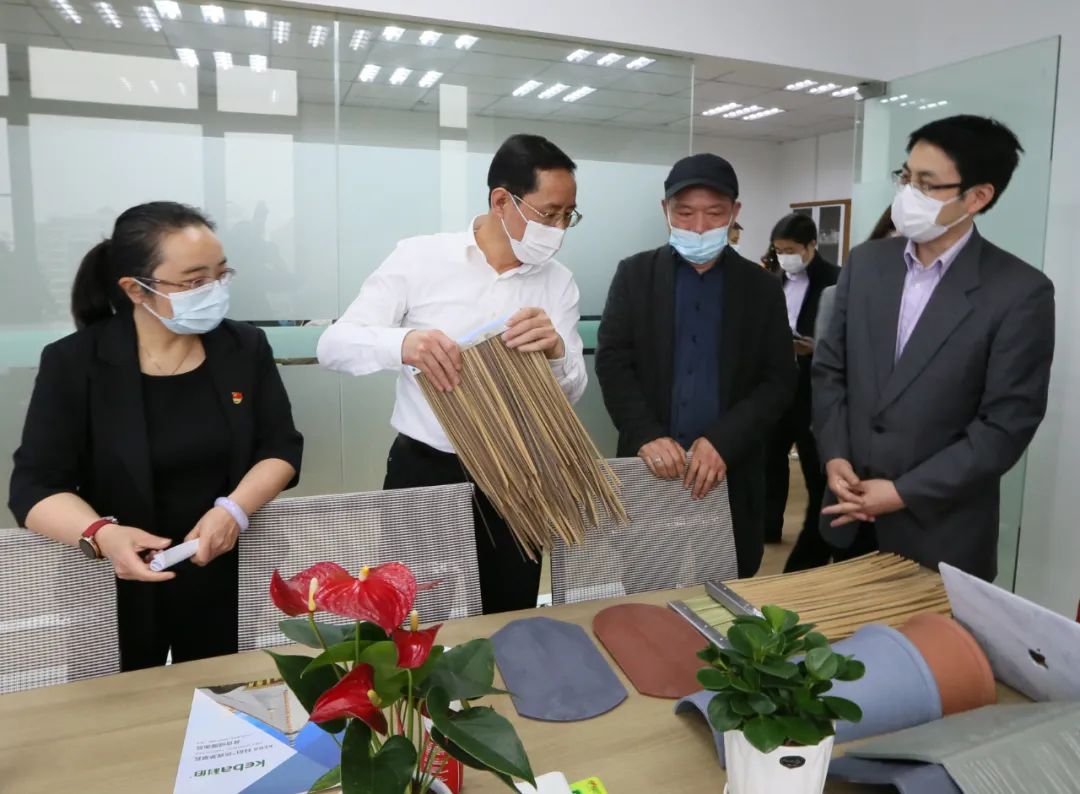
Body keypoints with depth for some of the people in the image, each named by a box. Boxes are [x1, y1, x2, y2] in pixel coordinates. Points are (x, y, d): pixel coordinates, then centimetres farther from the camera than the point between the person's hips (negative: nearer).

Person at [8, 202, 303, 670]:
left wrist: (235, 508, -22)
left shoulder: (246, 347, -3)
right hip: (117, 588, -1)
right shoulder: (72, 363, -9)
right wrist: (99, 535, -31)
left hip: (225, 580, 2)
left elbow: (281, 449, -3)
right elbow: (35, 486, -11)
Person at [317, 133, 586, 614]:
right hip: (424, 472, -2)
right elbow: (334, 345, -11)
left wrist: (555, 351, -25)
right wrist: (403, 343, -32)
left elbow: (572, 392, -1)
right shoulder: (419, 257, -6)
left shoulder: (558, 283, 1)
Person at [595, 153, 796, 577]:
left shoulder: (762, 287, 5)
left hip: (732, 471, 1)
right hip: (652, 465, 0)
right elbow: (612, 362, -3)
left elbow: (779, 381, -1)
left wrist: (723, 442, -16)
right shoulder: (634, 275, 4)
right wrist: (646, 436, -17)